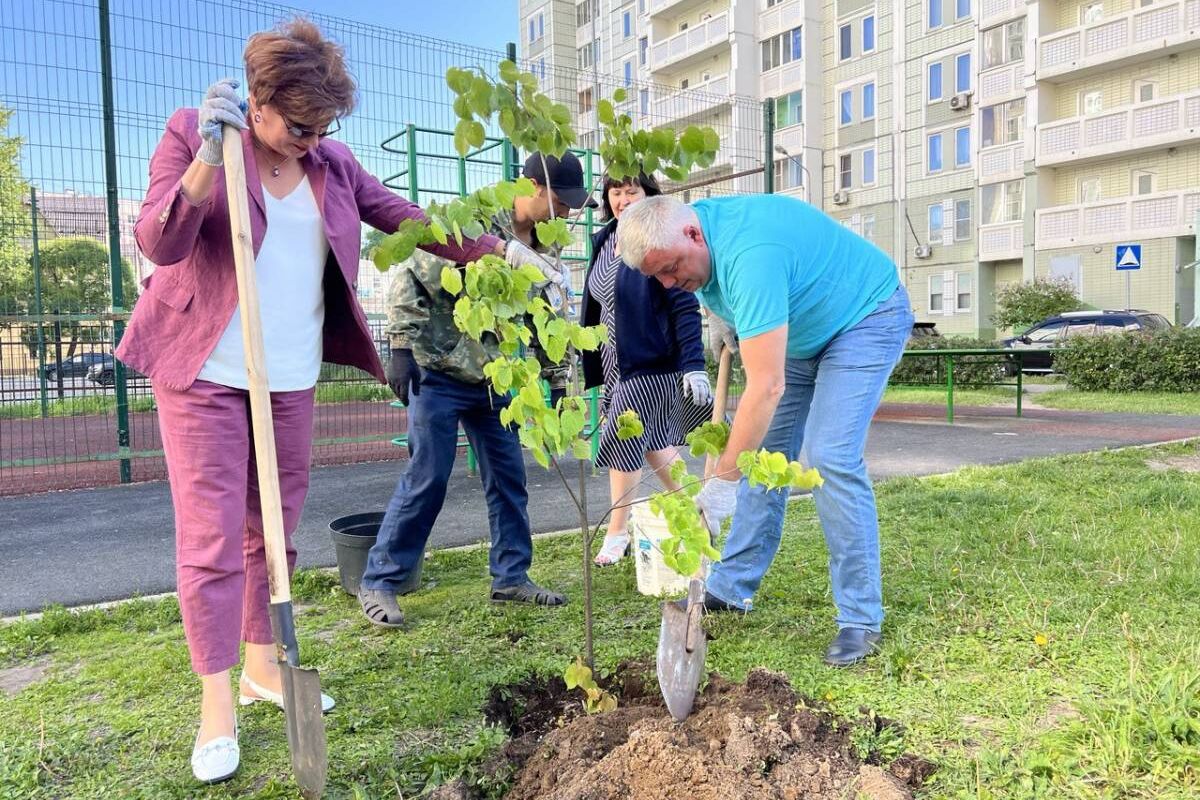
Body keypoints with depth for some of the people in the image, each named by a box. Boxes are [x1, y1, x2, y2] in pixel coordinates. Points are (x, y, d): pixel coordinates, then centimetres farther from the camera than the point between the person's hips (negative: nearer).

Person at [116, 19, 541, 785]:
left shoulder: (334, 164, 6)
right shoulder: (191, 132, -4)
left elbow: (409, 220, 7)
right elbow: (158, 242, -14)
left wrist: (496, 249, -2)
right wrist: (211, 155, -27)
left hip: (292, 377, 4)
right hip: (204, 373, -4)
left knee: (275, 526, 12)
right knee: (212, 534, -4)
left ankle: (262, 665, 28)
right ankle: (217, 700, 9)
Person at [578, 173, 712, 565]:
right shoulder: (604, 241, 8)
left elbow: (685, 307, -18)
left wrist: (694, 365, -24)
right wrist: (592, 363, 16)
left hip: (650, 363, -8)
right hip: (616, 363, 8)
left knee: (621, 442, -4)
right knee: (649, 441, 14)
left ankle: (617, 533, 13)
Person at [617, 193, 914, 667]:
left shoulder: (749, 255, -39)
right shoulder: (687, 245, -11)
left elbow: (767, 386, -42)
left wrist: (723, 482, -40)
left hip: (867, 315, -8)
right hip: (800, 329, 9)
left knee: (831, 458, -20)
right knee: (764, 452, 5)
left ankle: (861, 619, -9)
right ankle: (732, 587, 14)